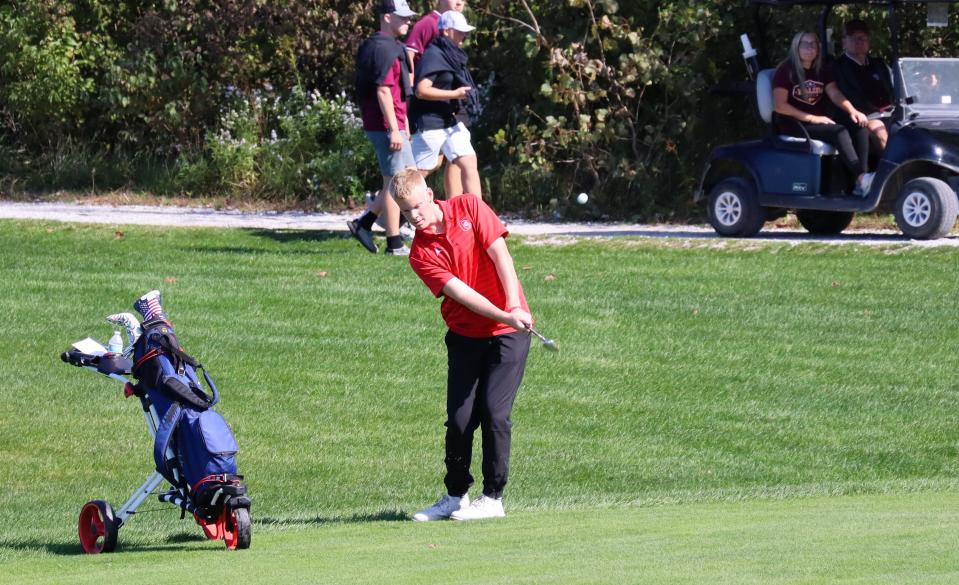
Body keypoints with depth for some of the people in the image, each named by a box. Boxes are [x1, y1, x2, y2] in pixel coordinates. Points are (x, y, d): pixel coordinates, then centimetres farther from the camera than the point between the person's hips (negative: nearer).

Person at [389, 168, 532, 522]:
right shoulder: (421, 254, -5)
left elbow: (500, 255, -9)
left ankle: (493, 498, -1)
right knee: (460, 417, -1)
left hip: (507, 332, -2)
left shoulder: (469, 208, -4)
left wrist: (515, 307, -20)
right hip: (465, 334, 2)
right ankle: (456, 496, 14)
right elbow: (460, 292, -14)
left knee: (494, 412, -9)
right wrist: (503, 316, -27)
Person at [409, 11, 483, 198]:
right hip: (429, 124, -9)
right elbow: (421, 90, -25)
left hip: (450, 122, 9)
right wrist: (455, 94, -22)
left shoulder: (453, 55, 12)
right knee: (418, 173, -2)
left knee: (469, 163, 0)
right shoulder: (433, 56, -16)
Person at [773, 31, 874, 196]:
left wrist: (852, 111, -19)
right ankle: (862, 178, -40)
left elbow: (835, 94, 0)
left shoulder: (822, 70, 15)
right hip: (796, 125, -6)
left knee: (860, 127, -18)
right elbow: (780, 105, -12)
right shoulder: (786, 71, -4)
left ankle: (860, 184, -31)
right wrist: (811, 118, -18)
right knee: (840, 132, -30)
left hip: (821, 122, 6)